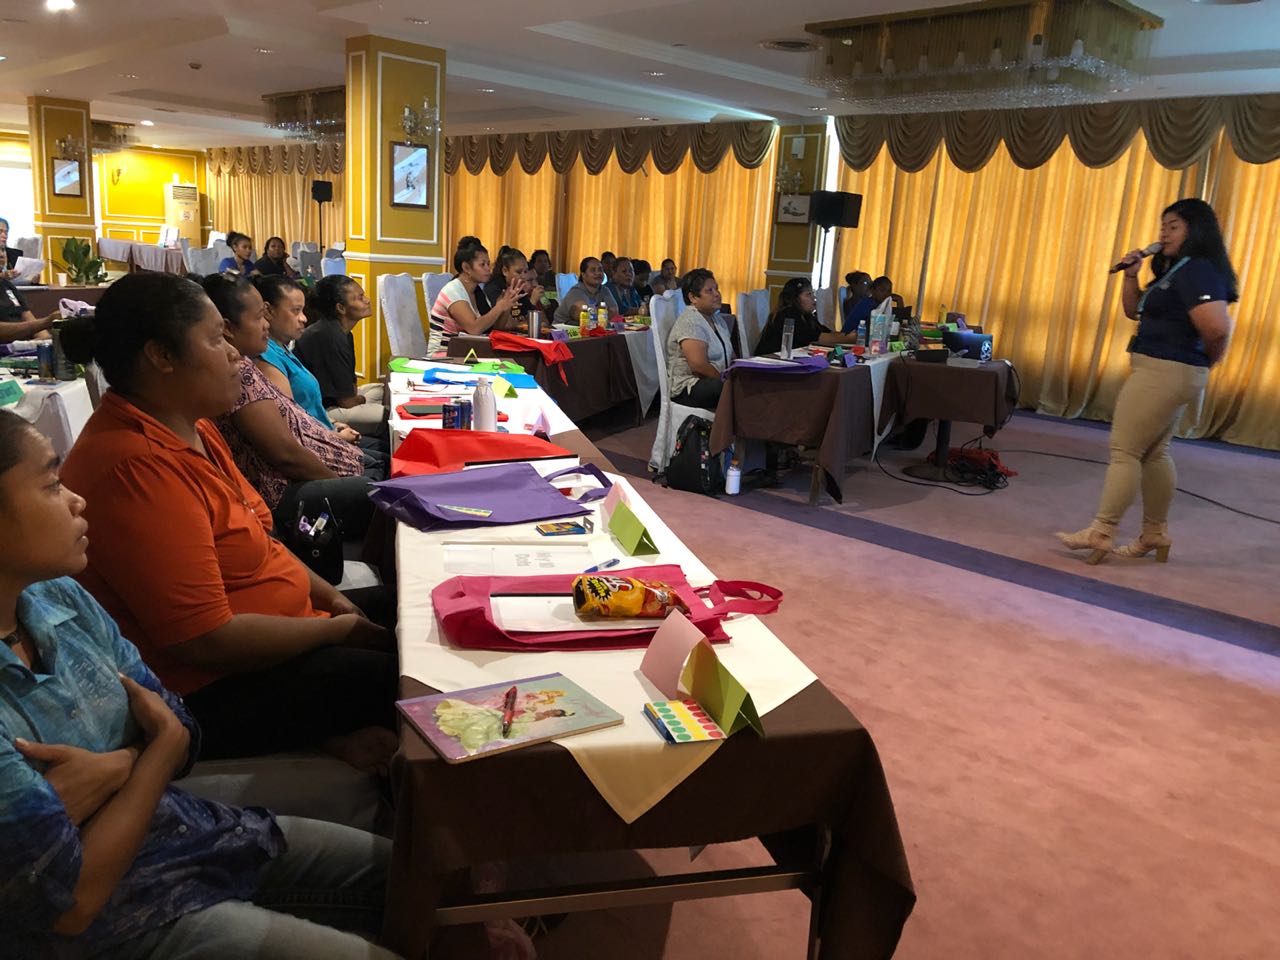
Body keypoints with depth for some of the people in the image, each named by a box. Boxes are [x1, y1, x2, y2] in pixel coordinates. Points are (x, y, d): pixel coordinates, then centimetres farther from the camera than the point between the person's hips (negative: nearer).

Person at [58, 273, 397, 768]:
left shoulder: (189, 427, 4)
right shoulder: (137, 467, -25)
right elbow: (207, 640, -25)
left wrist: (330, 597, 2)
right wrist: (335, 630, -14)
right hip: (214, 694, -9)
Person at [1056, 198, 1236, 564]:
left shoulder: (1197, 270, -17)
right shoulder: (1176, 270, 15)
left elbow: (1217, 328, -27)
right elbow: (1135, 311, 21)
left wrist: (1205, 360, -8)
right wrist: (1131, 274, 5)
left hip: (1165, 372, -11)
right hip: (1166, 372, 11)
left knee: (1124, 451, -8)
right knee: (1153, 453, 15)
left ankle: (1100, 533, -4)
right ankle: (1156, 533, 22)